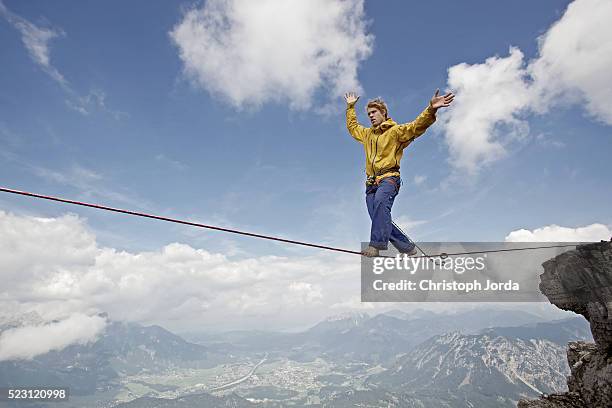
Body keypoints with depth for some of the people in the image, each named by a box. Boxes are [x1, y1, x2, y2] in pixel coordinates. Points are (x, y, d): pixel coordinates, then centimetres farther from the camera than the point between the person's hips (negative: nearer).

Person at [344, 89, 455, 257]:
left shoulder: (396, 130, 7)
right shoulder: (367, 133, 26)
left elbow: (416, 126, -9)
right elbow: (352, 126, 45)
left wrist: (431, 110, -24)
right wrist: (350, 107, 47)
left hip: (388, 178, -7)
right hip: (371, 182, 7)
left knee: (380, 201, -38)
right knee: (380, 220, -7)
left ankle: (376, 245, -46)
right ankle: (407, 247, 5)